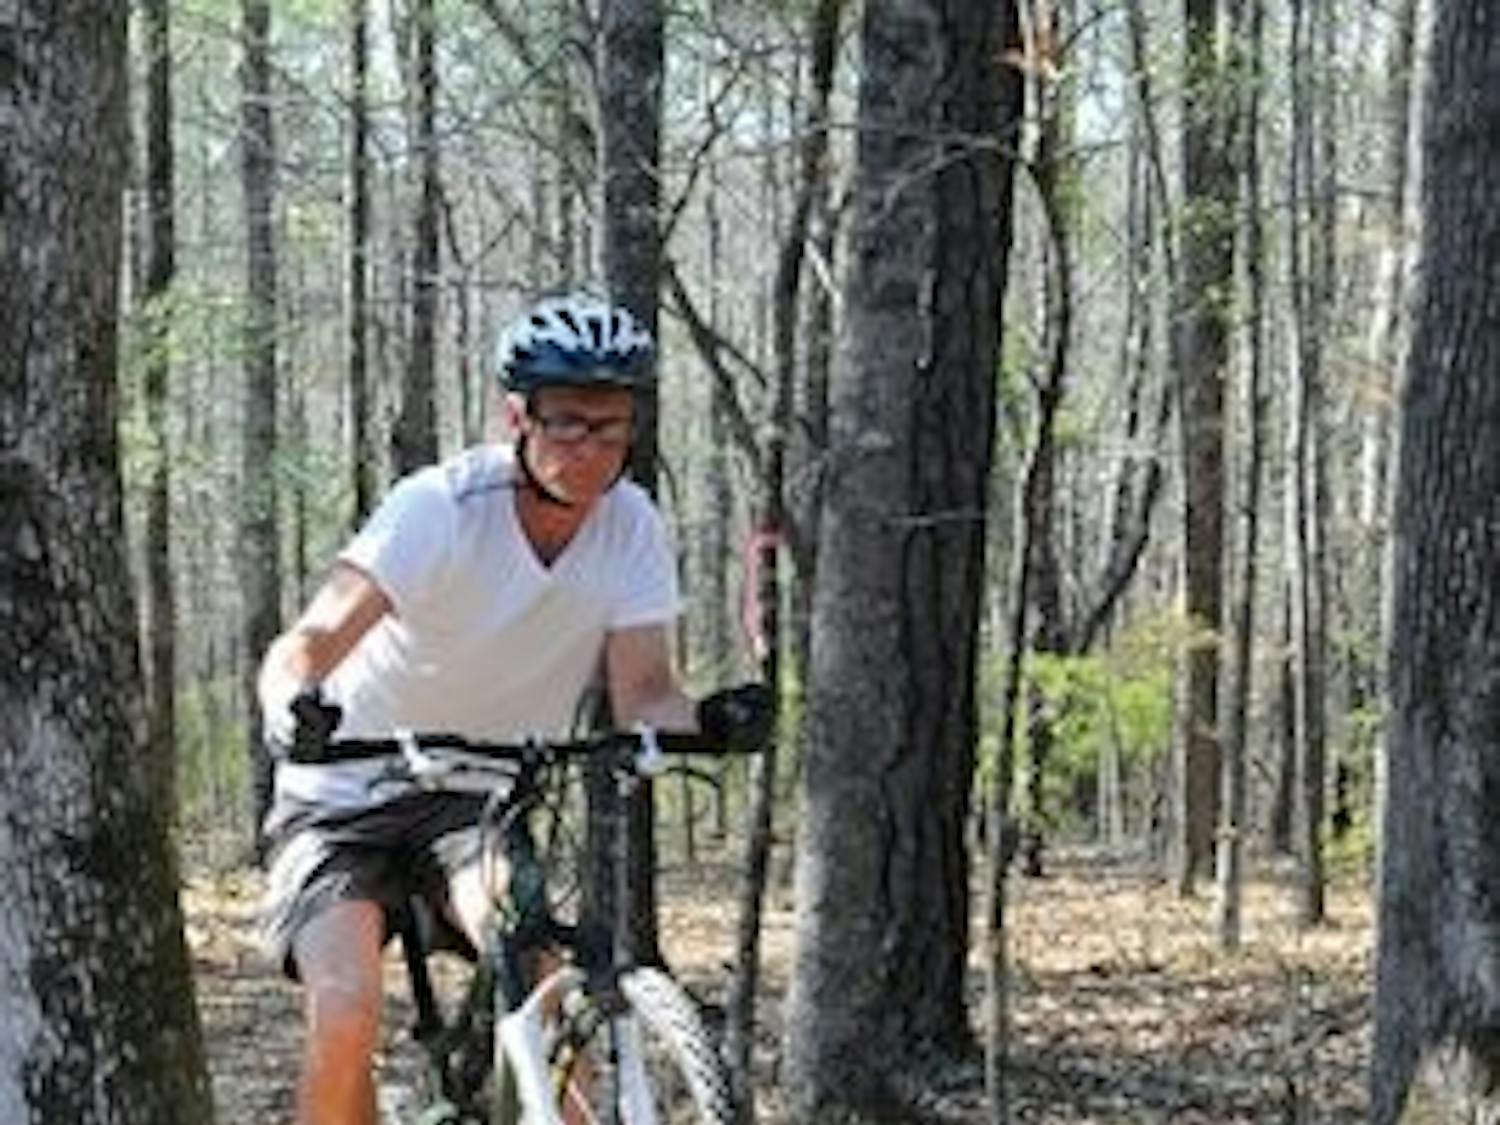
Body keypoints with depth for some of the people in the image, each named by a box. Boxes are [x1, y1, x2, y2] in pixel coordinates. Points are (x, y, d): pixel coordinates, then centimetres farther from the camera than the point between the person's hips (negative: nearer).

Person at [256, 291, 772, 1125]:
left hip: (480, 797, 3)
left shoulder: (632, 527, -10)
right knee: (348, 1014, -24)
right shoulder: (441, 508, -23)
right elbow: (312, 641, -33)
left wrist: (706, 721, -39)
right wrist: (295, 706, -57)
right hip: (346, 799, -3)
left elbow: (643, 692, -15)